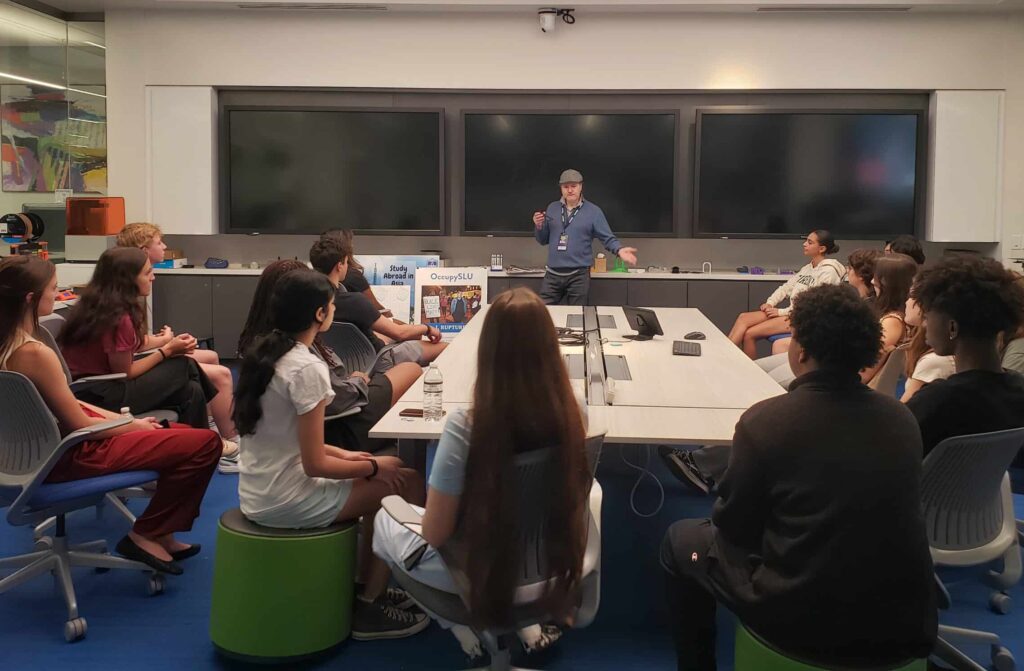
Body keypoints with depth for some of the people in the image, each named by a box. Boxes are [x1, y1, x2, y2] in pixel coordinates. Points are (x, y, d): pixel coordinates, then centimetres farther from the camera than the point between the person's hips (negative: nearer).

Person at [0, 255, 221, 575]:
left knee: (182, 433, 21)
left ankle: (160, 532, 23)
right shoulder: (35, 354, -28)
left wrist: (123, 418, 7)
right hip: (67, 456, -10)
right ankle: (146, 535, 2)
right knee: (205, 443, -15)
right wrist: (133, 425, -3)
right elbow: (80, 426, -20)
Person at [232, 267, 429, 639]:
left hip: (257, 495, 9)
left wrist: (343, 453, 11)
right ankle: (369, 608, 8)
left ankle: (370, 584, 24)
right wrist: (374, 466, -6)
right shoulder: (307, 369, -21)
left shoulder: (263, 354, 5)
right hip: (286, 503, -9)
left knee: (391, 468, 18)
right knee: (405, 484, -1)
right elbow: (314, 465, -20)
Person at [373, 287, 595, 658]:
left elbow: (435, 532, -21)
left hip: (478, 570, -3)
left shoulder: (466, 426, -31)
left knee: (384, 516, 24)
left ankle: (465, 624, 18)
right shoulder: (573, 415, -18)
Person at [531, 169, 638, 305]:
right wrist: (539, 226, -6)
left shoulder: (593, 211, -1)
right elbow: (543, 240, 14)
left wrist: (619, 250, -24)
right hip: (552, 273, 3)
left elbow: (608, 238, -4)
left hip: (579, 275, -3)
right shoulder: (552, 208, 9)